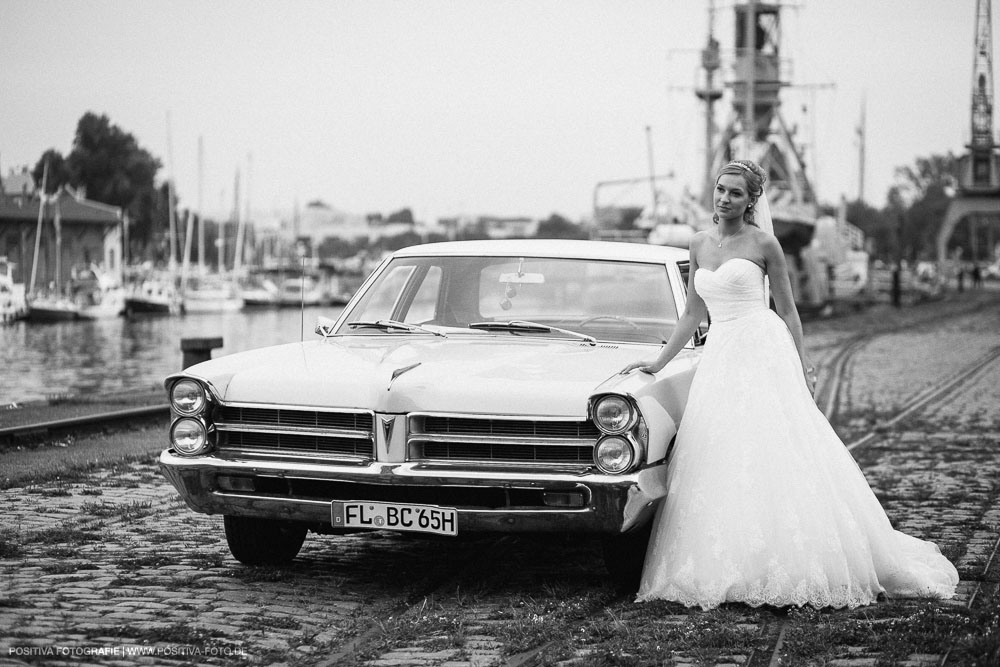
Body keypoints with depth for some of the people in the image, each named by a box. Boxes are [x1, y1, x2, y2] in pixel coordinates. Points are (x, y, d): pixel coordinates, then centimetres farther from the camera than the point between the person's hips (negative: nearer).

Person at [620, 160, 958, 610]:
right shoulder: (699, 244, 12)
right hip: (720, 356, 5)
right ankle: (728, 569, 4)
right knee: (719, 465, 0)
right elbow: (693, 314, 17)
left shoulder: (763, 243, -2)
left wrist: (803, 366, -4)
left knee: (777, 459, -8)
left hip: (764, 353, -5)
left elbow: (787, 310, 1)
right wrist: (658, 363, 14)